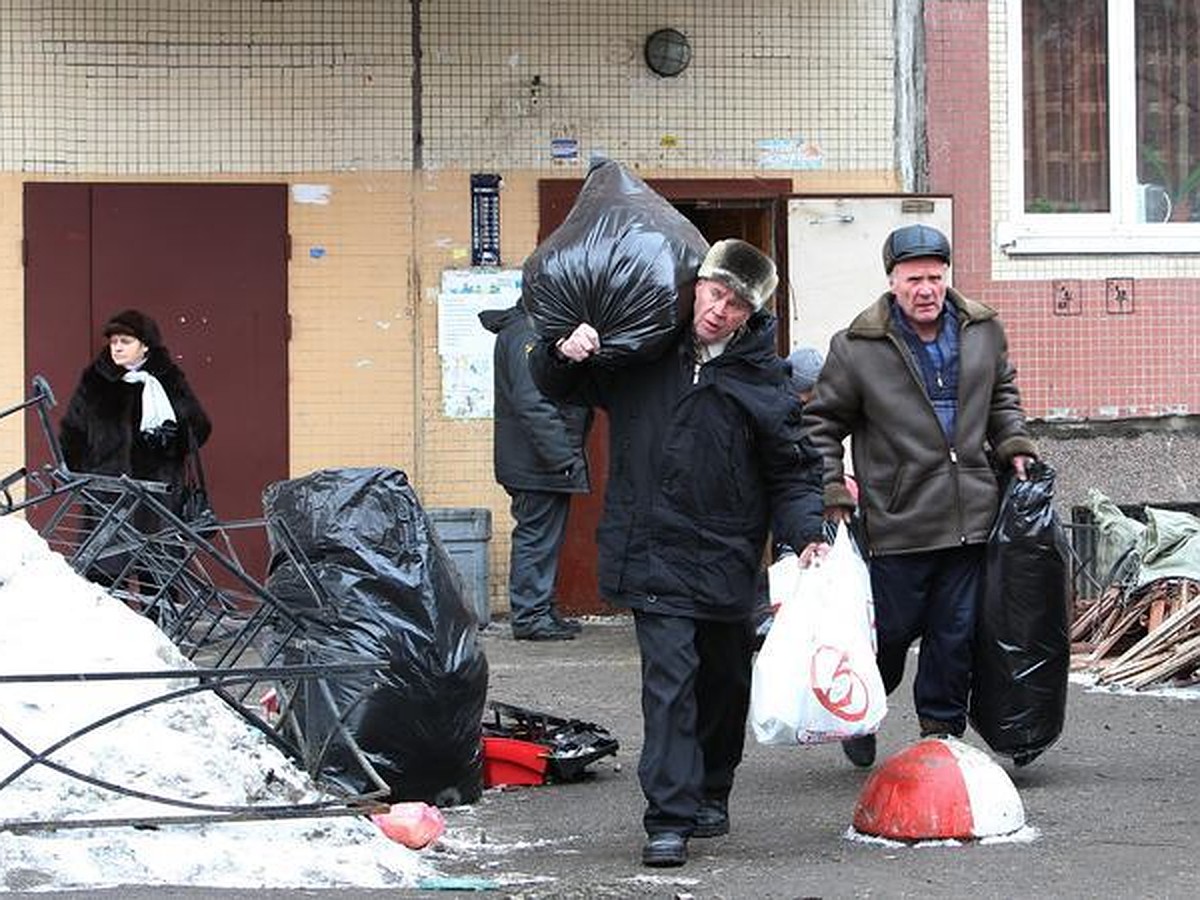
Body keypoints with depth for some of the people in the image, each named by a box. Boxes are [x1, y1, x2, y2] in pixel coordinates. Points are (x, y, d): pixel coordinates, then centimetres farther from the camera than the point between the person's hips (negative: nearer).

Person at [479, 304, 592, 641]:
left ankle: (539, 610, 22)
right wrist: (564, 457, -25)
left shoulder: (539, 333, 17)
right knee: (537, 537, -5)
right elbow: (533, 404, -24)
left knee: (543, 537, 15)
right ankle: (530, 616, 1)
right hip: (537, 464, -10)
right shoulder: (525, 336, -17)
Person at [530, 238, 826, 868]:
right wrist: (564, 352, -7)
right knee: (670, 679, -12)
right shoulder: (640, 352, 3)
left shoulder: (763, 383, 1)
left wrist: (809, 533, -13)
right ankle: (670, 818, -11)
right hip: (653, 555, -2)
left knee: (724, 684, 15)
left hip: (726, 557, 2)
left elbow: (793, 474, 4)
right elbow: (554, 385, 15)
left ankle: (709, 795, 35)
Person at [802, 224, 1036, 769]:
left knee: (957, 633, 7)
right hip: (898, 521, -3)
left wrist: (1014, 445, 11)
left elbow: (1002, 396, 26)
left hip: (971, 516, 4)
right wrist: (829, 494, -5)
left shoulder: (983, 331, 8)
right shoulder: (857, 347, -6)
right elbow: (822, 423, 2)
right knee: (892, 629, 4)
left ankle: (941, 731, 20)